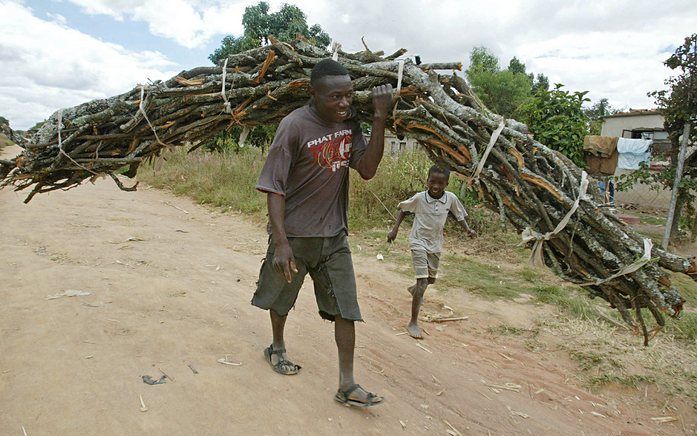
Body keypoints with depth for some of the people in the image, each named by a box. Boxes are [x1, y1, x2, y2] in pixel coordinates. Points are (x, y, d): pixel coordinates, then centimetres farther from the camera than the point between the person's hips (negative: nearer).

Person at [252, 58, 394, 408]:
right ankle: (277, 348, 47)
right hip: (294, 234, -4)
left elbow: (367, 169, -9)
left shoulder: (349, 121, -1)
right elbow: (274, 188, -19)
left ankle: (347, 385, 11)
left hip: (334, 235, 4)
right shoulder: (295, 126, -18)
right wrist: (280, 242, -25)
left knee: (346, 307, 0)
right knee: (282, 297, 18)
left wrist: (380, 119, -17)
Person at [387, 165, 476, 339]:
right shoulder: (419, 198, -16)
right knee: (422, 281, -13)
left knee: (431, 279, 21)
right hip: (419, 242, -5)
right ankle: (413, 323, -5)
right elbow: (403, 209, 0)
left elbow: (459, 215, 6)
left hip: (436, 244, 5)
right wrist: (395, 229, -3)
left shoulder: (451, 198, -10)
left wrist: (468, 229, -9)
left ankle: (414, 290, 56)